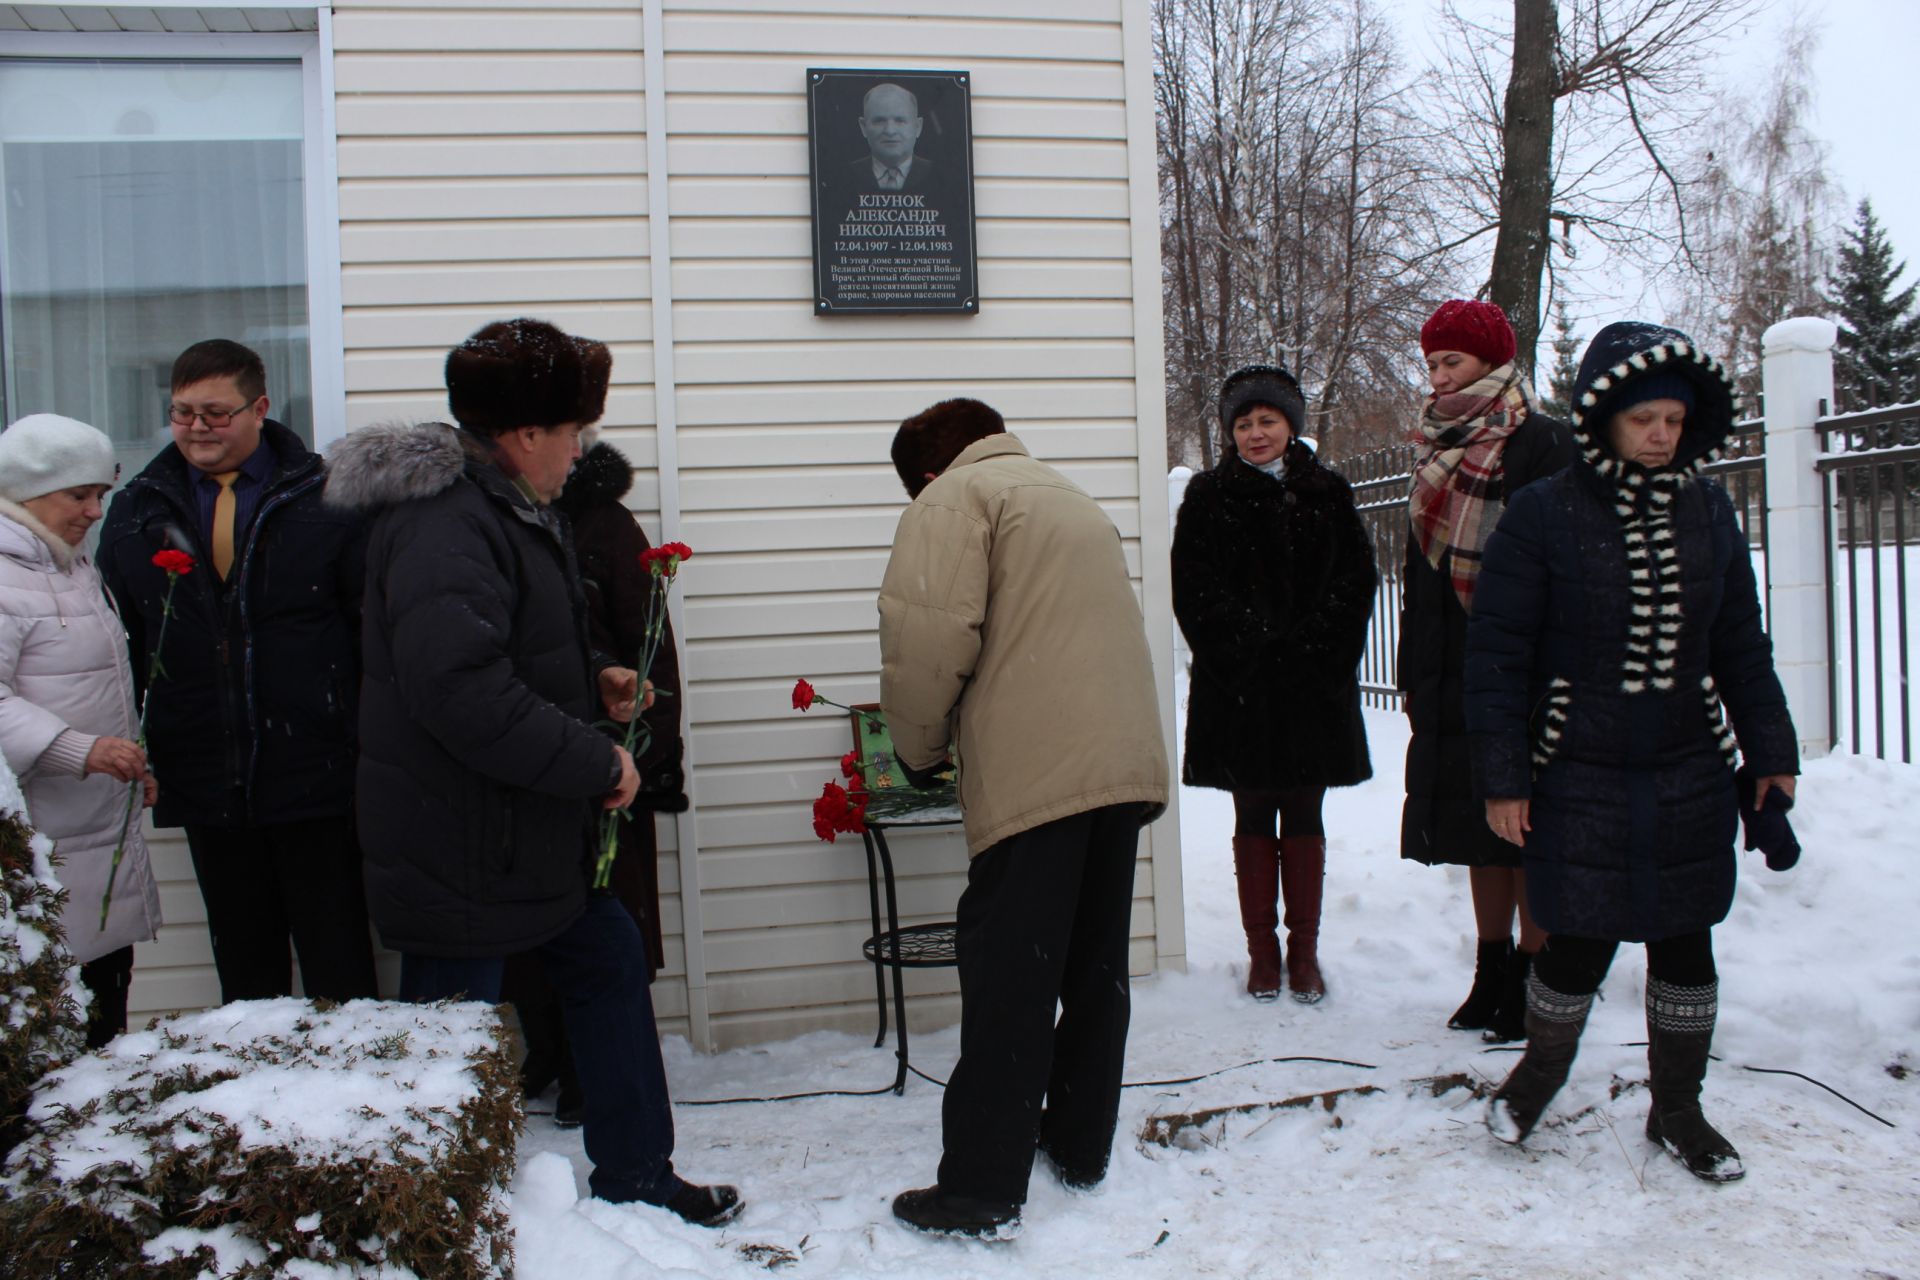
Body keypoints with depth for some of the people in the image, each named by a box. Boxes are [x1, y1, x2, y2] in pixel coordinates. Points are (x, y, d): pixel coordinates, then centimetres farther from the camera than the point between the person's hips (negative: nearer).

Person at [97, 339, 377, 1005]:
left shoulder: (326, 501, -2)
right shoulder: (136, 511, 10)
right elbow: (116, 644, 14)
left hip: (316, 776, -3)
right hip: (205, 786, 4)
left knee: (340, 973, 4)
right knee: (245, 973, 14)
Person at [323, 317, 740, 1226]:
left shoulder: (510, 509, 12)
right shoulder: (444, 526, -23)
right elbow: (460, 689, -33)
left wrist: (593, 679, 9)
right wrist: (595, 762, -24)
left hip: (531, 827, 11)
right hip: (458, 848, -11)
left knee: (607, 960, 19)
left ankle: (634, 1173, 32)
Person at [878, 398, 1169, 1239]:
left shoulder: (954, 497, 2)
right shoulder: (1068, 499, 28)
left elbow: (930, 638, -12)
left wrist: (920, 750, 3)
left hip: (1036, 774, -8)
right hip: (1128, 763, 8)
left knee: (1009, 982, -4)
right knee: (1096, 968, 17)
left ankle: (982, 1192, 2)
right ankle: (1081, 1145, 28)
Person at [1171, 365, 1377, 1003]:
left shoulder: (1328, 494, 7)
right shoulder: (1208, 496, 3)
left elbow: (1356, 583, 2)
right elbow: (1196, 592, -4)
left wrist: (1306, 650, -11)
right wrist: (1254, 652, -13)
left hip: (1314, 686, 1)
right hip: (1238, 686, -1)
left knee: (1304, 818, 7)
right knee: (1254, 820, 6)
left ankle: (1304, 949, 17)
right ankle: (1262, 950, 15)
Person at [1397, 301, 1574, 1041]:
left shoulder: (1541, 445, -8)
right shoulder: (1439, 451, 15)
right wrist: (1414, 675, 15)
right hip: (1454, 676, 7)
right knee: (1479, 829, 12)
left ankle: (1534, 983, 6)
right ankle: (1493, 976, 22)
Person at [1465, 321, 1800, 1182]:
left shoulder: (1706, 511, 4)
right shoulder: (1543, 515, -9)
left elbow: (1741, 645, 12)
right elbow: (1497, 653, -8)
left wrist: (1770, 754, 10)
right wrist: (1502, 778, -10)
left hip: (1690, 779, 4)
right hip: (1579, 780, -4)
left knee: (1685, 943, 10)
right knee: (1580, 944, 2)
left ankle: (1676, 1108, 30)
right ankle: (1542, 1067, 32)